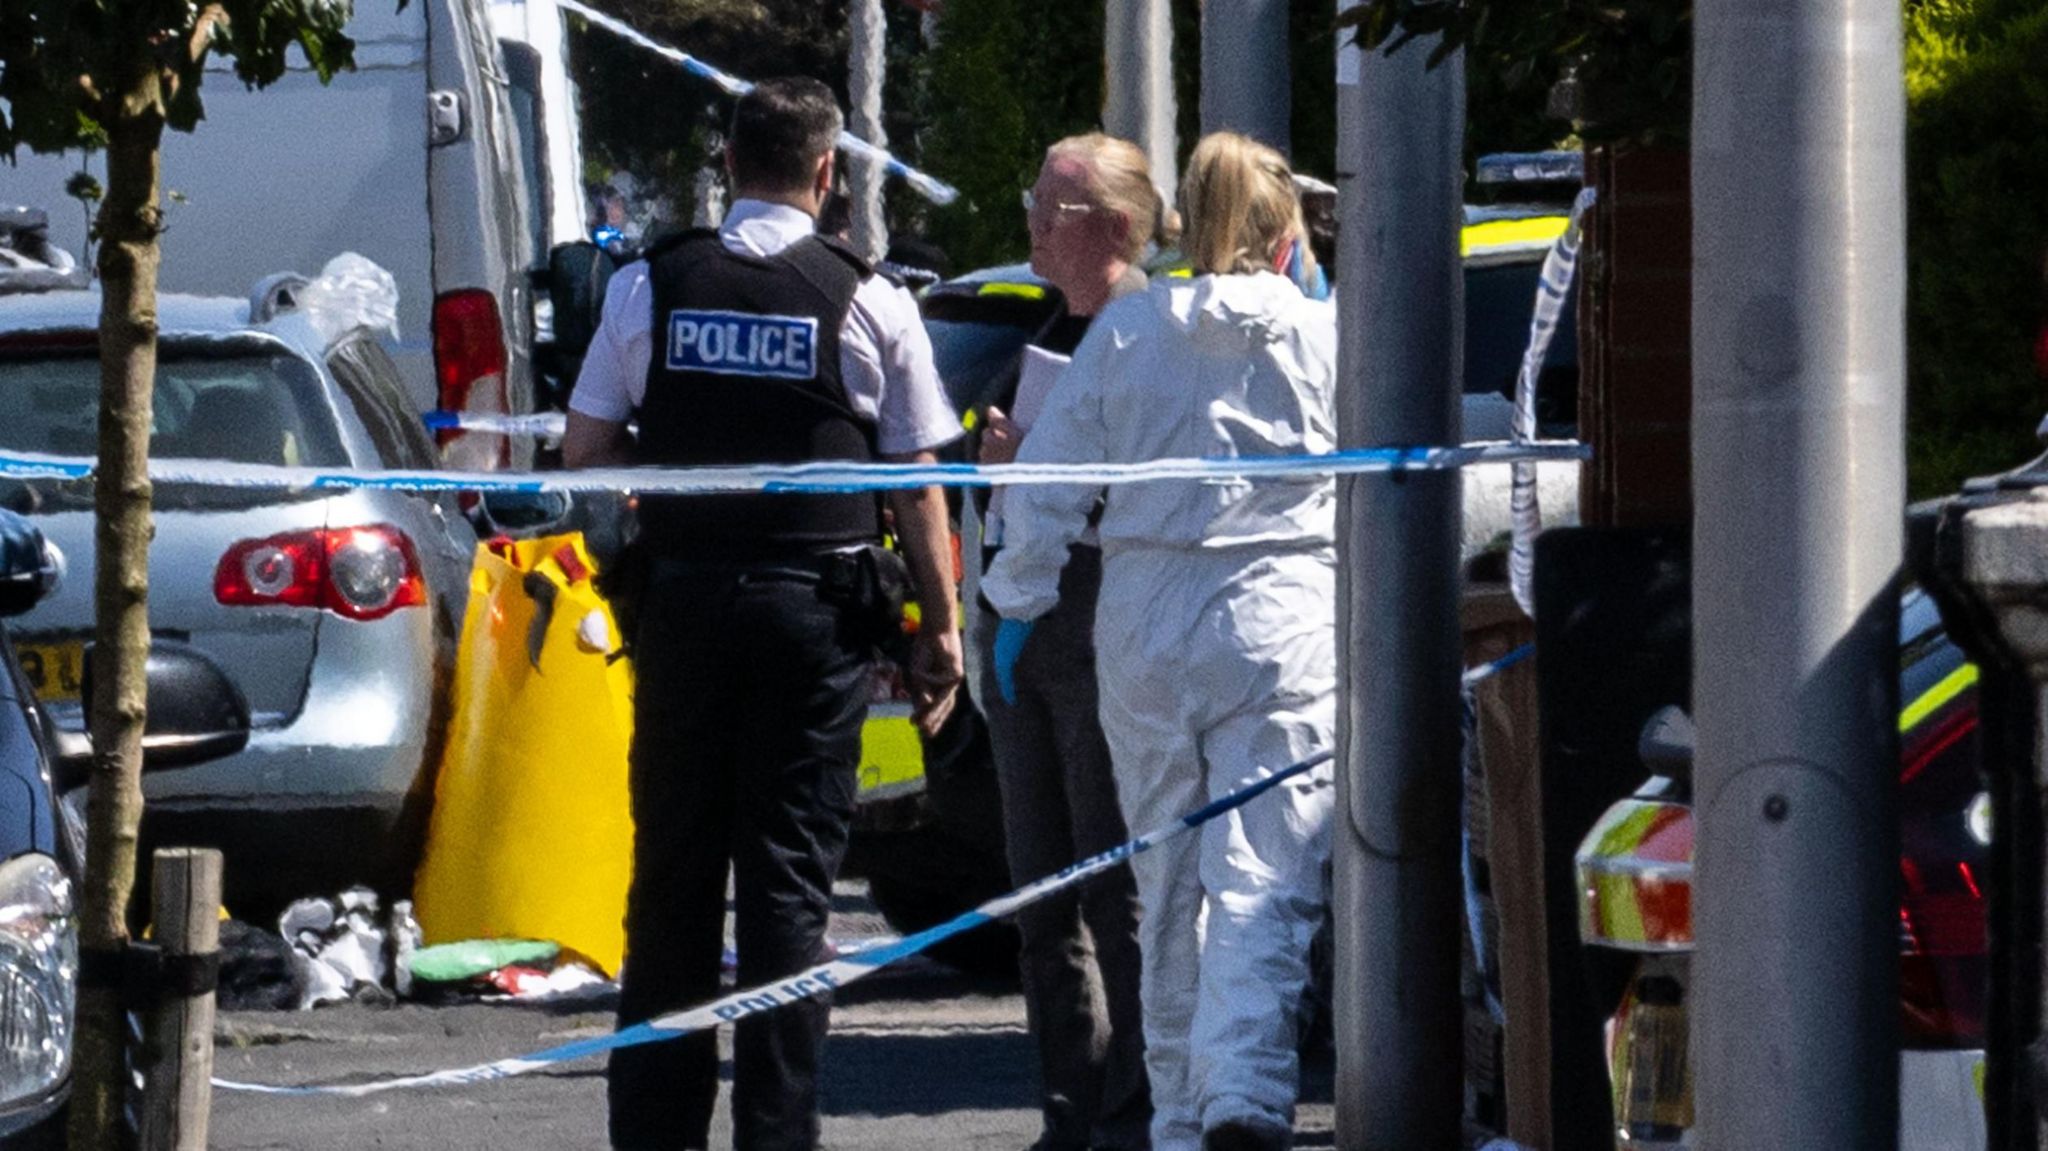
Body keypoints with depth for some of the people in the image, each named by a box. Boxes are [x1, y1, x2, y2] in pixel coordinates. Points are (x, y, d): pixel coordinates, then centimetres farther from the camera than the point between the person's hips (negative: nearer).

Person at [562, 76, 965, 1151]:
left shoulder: (650, 286, 1)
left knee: (672, 871, 9)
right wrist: (940, 628, 6)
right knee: (790, 878, 0)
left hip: (682, 605, 2)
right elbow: (918, 486, -1)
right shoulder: (869, 303, -3)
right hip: (816, 611, -2)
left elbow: (585, 454, 3)